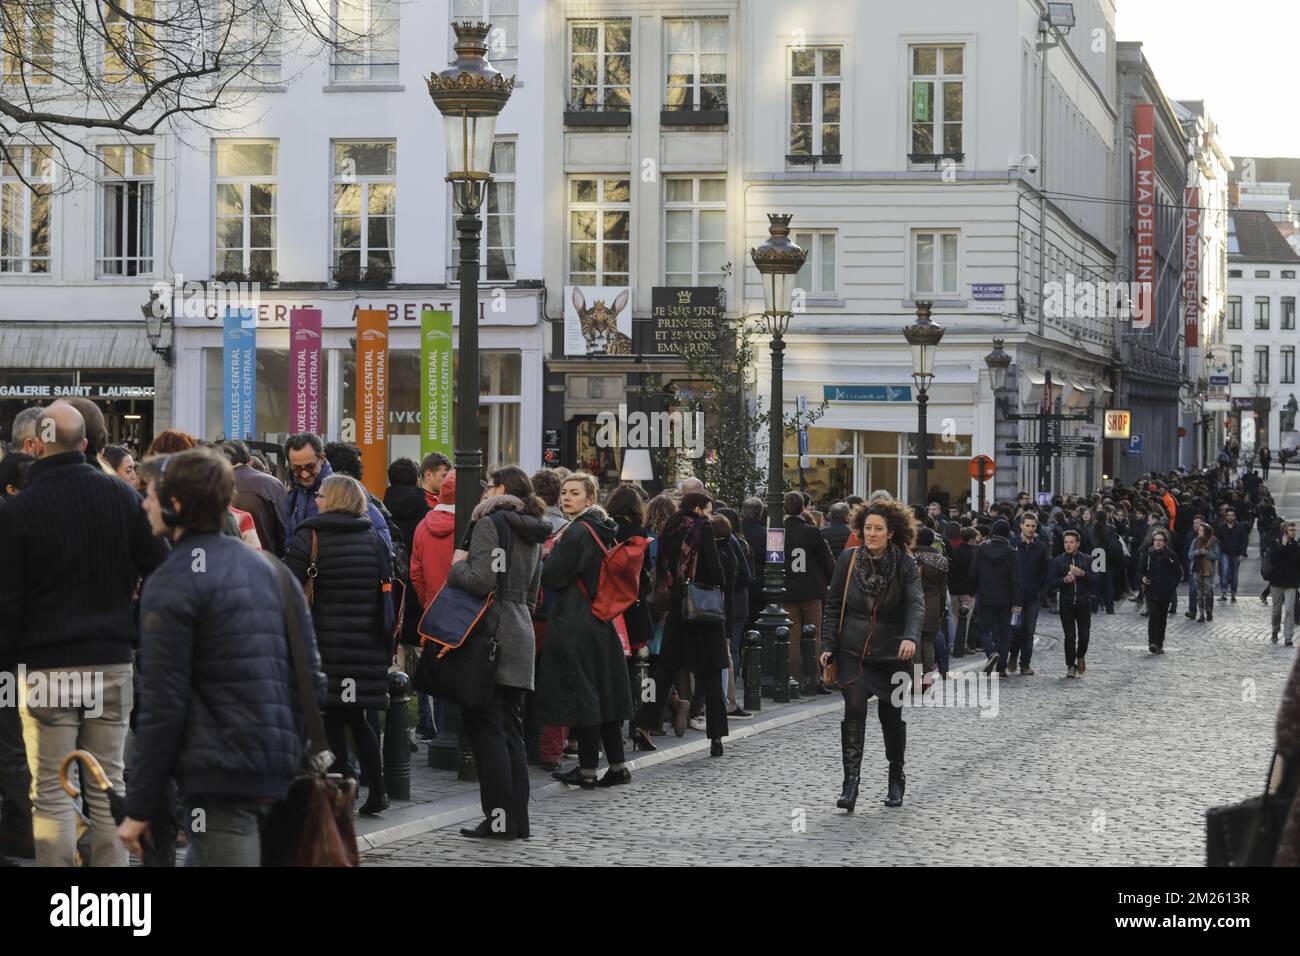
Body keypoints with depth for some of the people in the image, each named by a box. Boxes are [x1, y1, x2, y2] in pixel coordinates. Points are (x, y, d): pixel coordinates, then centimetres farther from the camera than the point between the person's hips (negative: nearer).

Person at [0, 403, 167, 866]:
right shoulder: (121, 495, 1)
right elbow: (158, 568, 4)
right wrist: (139, 633, 16)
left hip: (46, 667, -3)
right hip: (113, 661, 3)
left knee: (51, 793, 1)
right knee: (108, 785, 10)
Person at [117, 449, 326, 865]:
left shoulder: (170, 584, -7)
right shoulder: (268, 568, 16)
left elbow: (162, 703, -12)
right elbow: (311, 676, 14)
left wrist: (140, 808, -7)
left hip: (219, 776, -8)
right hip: (280, 776, 8)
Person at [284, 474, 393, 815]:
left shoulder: (310, 537, -5)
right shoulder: (374, 539, 9)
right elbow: (388, 591, 11)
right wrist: (387, 644, 15)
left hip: (326, 643, -4)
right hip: (367, 645, 4)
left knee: (332, 722, 1)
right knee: (356, 718, 15)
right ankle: (376, 792, 13)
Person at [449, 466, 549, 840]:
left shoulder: (489, 523, -9)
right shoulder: (532, 532, 18)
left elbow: (482, 581, -19)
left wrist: (458, 564, -2)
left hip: (492, 636, -8)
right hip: (521, 631, 8)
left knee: (485, 728, -5)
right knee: (511, 730, 10)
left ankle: (500, 819, -7)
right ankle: (518, 821, 10)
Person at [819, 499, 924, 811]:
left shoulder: (905, 565, -7)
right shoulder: (848, 559, -1)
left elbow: (916, 604, -20)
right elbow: (833, 605, 6)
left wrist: (911, 637, -38)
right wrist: (828, 645, -2)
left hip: (891, 654, 0)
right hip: (853, 652, 0)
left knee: (891, 716, 10)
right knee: (854, 710, -16)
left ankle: (896, 779, 30)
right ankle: (851, 782, -19)